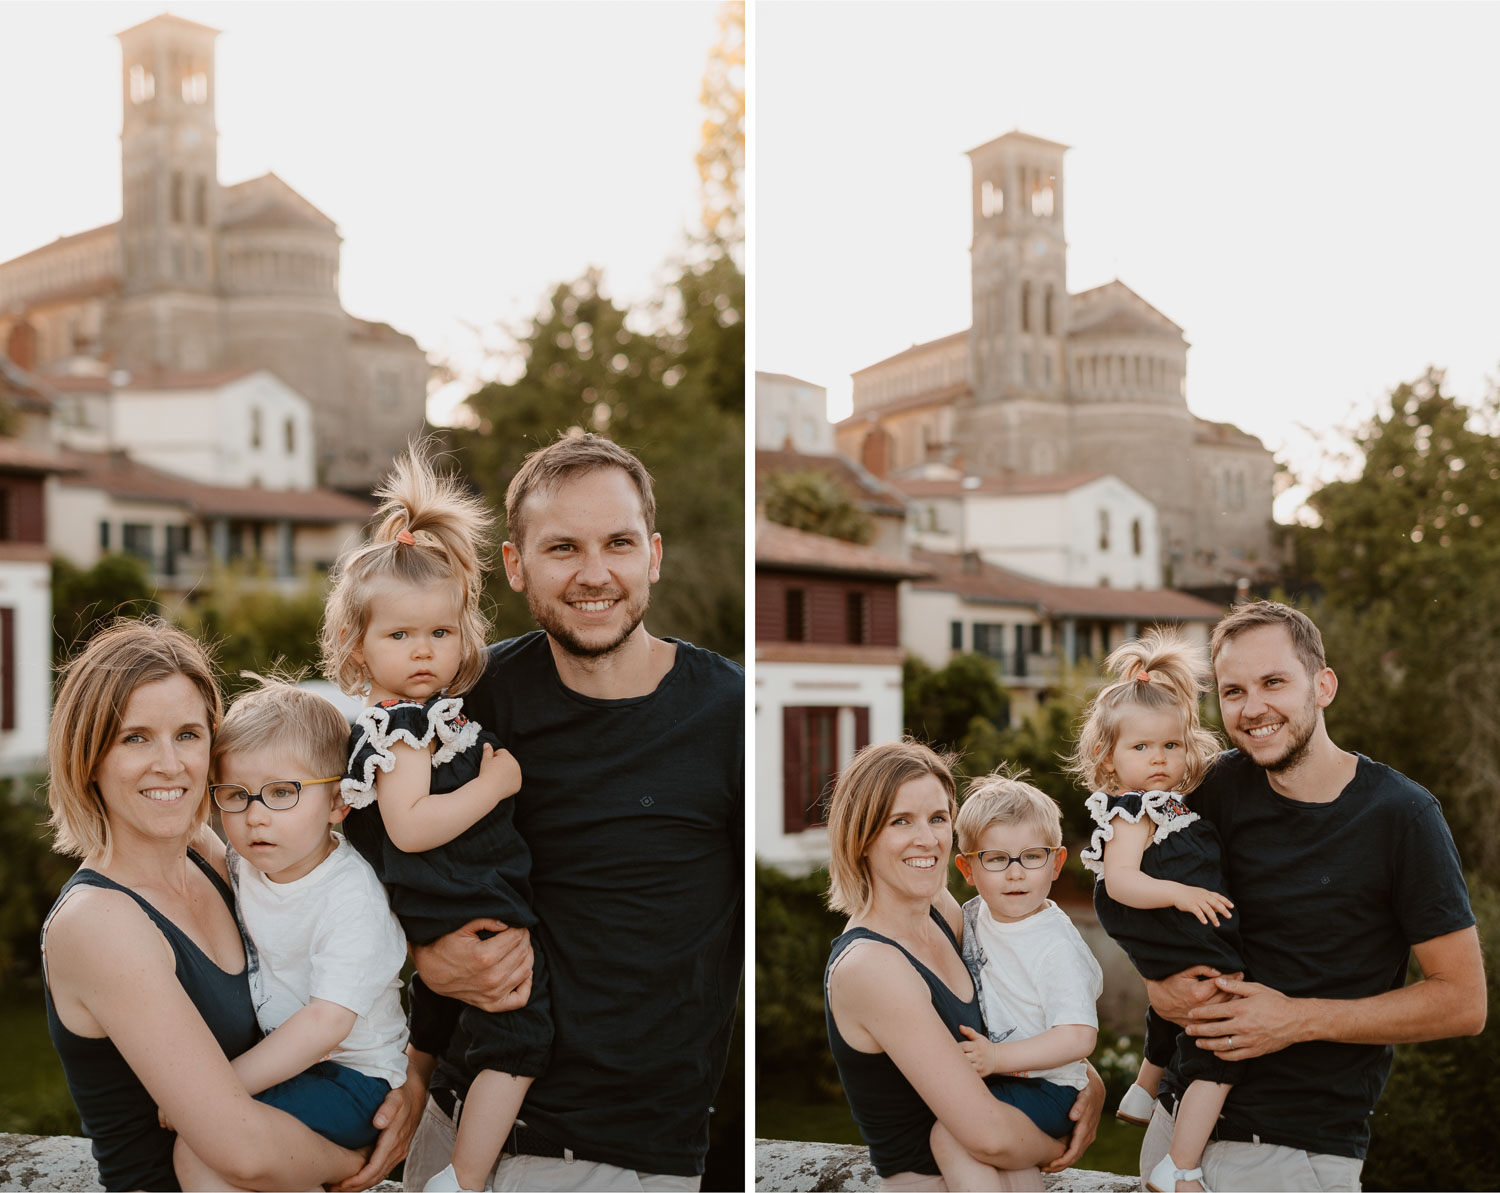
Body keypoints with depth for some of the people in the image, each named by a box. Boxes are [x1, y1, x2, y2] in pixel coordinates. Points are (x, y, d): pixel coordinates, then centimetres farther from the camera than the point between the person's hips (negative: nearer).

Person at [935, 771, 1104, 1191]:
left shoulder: (1057, 947, -16)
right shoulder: (973, 916, 6)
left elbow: (1078, 1038, -23)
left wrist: (997, 1057, -28)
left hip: (1044, 1090, -9)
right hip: (988, 1078, 9)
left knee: (951, 1137, -27)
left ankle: (1048, 1147, -12)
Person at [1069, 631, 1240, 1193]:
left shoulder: (1167, 805, 12)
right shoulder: (1132, 814, -18)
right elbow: (1120, 880, -30)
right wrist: (1179, 893, -37)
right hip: (1195, 967, -11)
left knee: (1168, 1028, 35)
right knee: (1216, 1063, -11)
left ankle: (1141, 1095, 57)